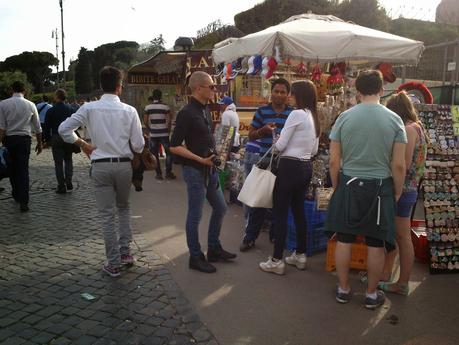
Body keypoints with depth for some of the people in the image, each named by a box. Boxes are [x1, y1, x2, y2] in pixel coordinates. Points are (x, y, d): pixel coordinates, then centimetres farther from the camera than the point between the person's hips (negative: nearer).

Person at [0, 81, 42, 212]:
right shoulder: (30, 105, 0)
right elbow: (37, 127, 5)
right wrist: (39, 143, 16)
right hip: (24, 138, 0)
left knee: (12, 168, 17)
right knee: (23, 169, -1)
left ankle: (16, 195, 30)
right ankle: (23, 201, -7)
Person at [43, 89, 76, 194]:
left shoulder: (51, 111, -5)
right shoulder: (71, 109, 3)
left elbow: (47, 127, -3)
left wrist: (47, 140, 8)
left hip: (56, 138, -3)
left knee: (58, 163, 3)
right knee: (68, 160, 17)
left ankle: (61, 186, 4)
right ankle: (69, 182, 6)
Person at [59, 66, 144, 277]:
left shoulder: (89, 108, -5)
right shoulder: (129, 111, -6)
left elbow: (64, 129, -6)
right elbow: (138, 145, -5)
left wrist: (83, 144, 7)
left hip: (100, 166, 0)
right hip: (124, 165, 1)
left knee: (107, 215, 7)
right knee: (123, 208, 23)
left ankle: (113, 264, 13)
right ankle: (125, 252, 21)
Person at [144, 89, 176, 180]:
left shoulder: (148, 107, 1)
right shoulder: (165, 107, -5)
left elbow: (145, 121, 0)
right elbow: (169, 121, -9)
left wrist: (151, 129, 13)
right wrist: (168, 130, 4)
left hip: (153, 134, 2)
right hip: (164, 134, -2)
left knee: (155, 154, 9)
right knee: (169, 153, 8)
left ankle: (158, 173, 12)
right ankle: (168, 173, 7)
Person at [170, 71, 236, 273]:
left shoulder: (205, 110, 10)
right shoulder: (187, 113, -16)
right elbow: (174, 147, -18)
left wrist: (216, 154, 9)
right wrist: (200, 160, -20)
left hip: (210, 168, 9)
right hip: (195, 170, -9)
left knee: (220, 207, 16)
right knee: (195, 215, 3)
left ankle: (214, 249, 31)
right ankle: (196, 258, 17)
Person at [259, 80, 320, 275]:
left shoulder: (296, 114, -14)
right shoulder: (314, 117, 12)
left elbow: (280, 145, -12)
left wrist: (276, 143, 9)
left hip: (290, 167, -9)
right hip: (306, 167, 9)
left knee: (280, 213, -2)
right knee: (299, 211, 16)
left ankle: (276, 261, 4)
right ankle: (300, 255, 26)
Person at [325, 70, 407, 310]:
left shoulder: (344, 117, -3)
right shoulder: (394, 120, -5)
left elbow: (334, 161, -3)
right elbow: (398, 165, -6)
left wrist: (336, 188, 11)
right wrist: (397, 192, 8)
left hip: (349, 185, 1)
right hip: (380, 187, 0)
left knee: (344, 239, 11)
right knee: (376, 244, 11)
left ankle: (343, 289, 25)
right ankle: (372, 294, 25)